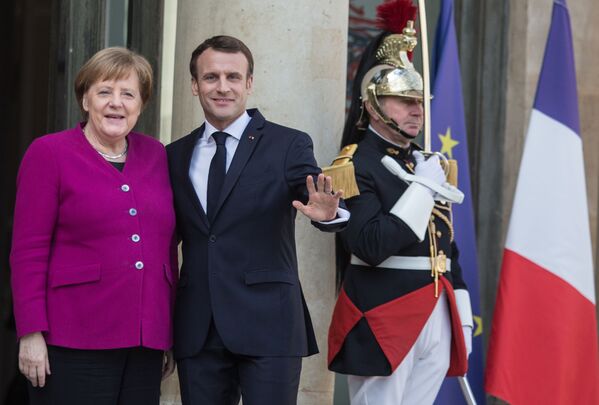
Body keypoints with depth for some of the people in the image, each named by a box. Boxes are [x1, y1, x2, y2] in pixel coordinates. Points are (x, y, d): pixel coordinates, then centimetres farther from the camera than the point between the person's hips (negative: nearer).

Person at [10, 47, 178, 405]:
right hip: (74, 346, -4)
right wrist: (31, 334, -11)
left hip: (145, 343, 4)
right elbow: (28, 252, -5)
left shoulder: (156, 156, 12)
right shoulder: (49, 153, 0)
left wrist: (170, 334, 13)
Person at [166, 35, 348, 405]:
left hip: (268, 324, -3)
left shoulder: (289, 145, 0)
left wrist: (327, 214, -35)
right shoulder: (175, 155, 11)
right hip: (196, 329, 4)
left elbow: (317, 197, -13)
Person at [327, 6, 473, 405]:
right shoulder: (356, 166, -8)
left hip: (437, 320, 7)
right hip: (383, 323, -7)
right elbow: (371, 247, -21)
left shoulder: (429, 164, 15)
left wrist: (462, 318, 16)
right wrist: (423, 187, -16)